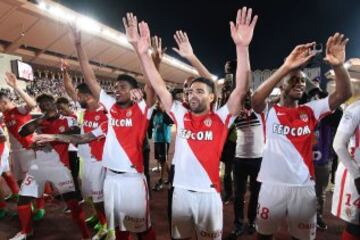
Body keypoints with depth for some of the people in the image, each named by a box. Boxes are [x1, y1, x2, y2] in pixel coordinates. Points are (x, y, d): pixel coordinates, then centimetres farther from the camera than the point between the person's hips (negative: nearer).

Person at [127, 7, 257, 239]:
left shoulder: (221, 119, -5)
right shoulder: (181, 115, 2)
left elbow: (241, 90, -16)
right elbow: (159, 87, -1)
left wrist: (242, 47, -26)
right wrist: (143, 52, -8)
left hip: (208, 193, -2)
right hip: (180, 191, 3)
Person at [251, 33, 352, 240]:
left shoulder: (311, 110, 5)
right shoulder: (270, 111, -3)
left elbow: (344, 94, -6)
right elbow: (255, 100, -25)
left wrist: (338, 65, -25)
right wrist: (286, 67, -31)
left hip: (304, 186, 3)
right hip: (272, 185, -2)